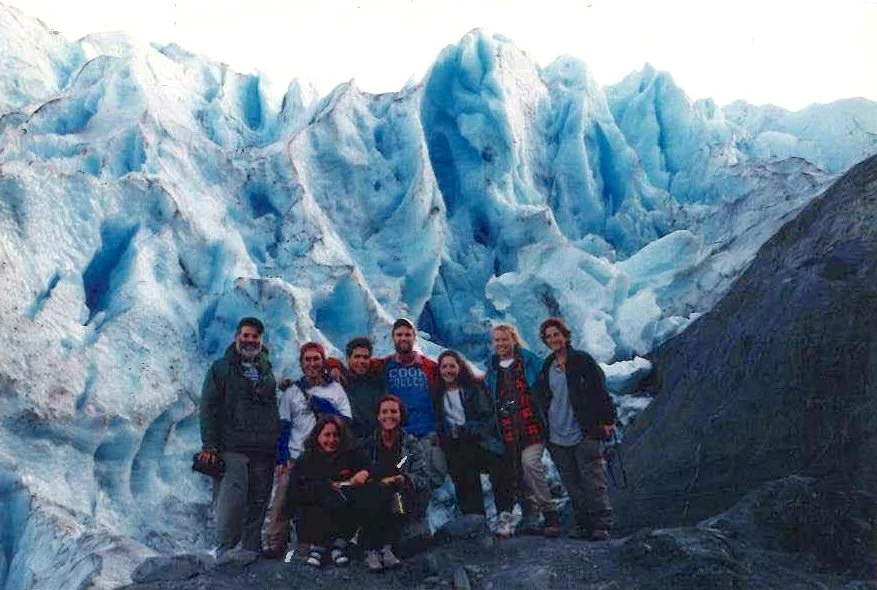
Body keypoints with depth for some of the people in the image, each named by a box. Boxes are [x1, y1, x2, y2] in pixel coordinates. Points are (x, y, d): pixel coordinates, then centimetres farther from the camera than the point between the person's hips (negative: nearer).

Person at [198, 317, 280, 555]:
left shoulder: (267, 370, 18)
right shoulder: (221, 369, 5)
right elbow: (208, 408, -1)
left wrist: (279, 444, 15)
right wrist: (209, 446, -10)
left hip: (264, 451, 4)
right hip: (233, 448, -4)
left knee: (258, 504, 5)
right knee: (233, 500, -14)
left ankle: (252, 552, 12)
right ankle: (226, 551, -6)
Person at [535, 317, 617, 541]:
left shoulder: (582, 361, -1)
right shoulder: (545, 367, 13)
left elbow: (601, 391, -3)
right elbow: (541, 400, 22)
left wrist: (608, 420, -8)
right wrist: (543, 429, 19)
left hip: (584, 435, -5)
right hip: (557, 438, 5)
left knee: (593, 482, -8)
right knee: (573, 486, 7)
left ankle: (602, 525, -5)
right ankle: (583, 525, 14)